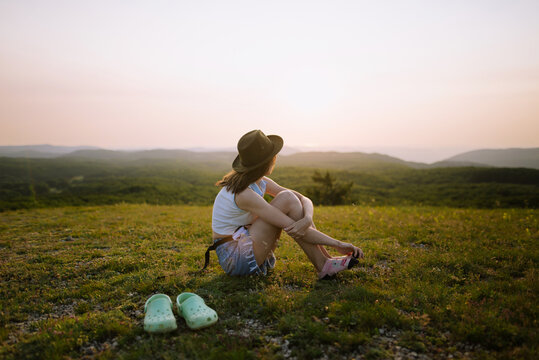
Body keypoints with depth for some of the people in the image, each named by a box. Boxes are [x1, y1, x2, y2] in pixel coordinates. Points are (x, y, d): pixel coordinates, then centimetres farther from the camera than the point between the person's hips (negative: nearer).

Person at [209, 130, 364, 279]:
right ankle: (323, 266, -13)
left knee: (290, 197, -4)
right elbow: (291, 227, -26)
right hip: (234, 258, -9)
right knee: (287, 199, -20)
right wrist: (337, 244, -20)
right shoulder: (244, 194, -26)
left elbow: (304, 199, -3)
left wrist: (308, 219, -27)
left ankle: (326, 258, -5)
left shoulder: (260, 182, 2)